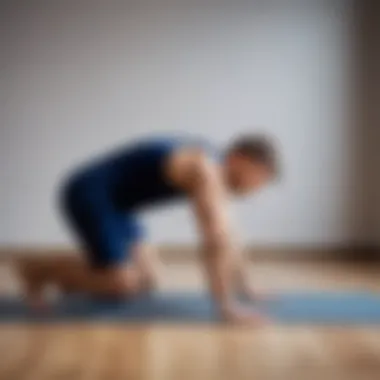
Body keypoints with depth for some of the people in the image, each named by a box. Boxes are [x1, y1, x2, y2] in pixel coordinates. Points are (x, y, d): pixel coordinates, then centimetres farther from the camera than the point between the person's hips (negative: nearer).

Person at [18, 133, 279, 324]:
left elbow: (226, 238, 12)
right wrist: (226, 306, -30)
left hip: (109, 200, 10)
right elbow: (214, 245, -31)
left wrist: (246, 289, 12)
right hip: (89, 194, -10)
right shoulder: (205, 171, -24)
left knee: (146, 281, 6)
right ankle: (38, 269, 1)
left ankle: (66, 276, 18)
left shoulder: (215, 171, 6)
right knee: (122, 284, -15)